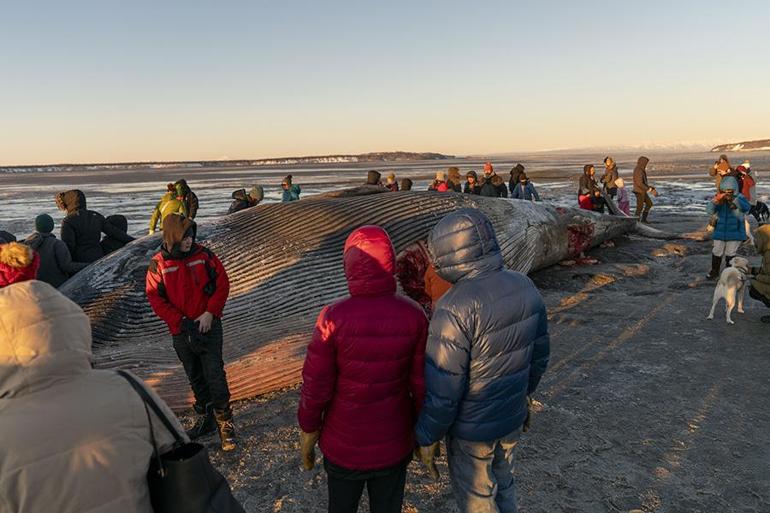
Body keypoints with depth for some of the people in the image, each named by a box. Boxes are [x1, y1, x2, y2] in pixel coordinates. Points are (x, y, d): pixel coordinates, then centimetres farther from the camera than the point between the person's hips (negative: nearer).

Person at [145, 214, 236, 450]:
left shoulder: (204, 255, -5)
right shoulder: (158, 264, -4)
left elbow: (222, 284, -3)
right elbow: (155, 298, -3)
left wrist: (210, 313, -12)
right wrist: (180, 321, -11)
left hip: (209, 325, -1)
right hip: (181, 332, 2)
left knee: (215, 375, -6)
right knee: (196, 378, 14)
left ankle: (224, 422, 5)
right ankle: (206, 418, 29)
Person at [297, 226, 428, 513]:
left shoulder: (333, 318, -24)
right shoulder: (413, 316, -17)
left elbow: (315, 389, -16)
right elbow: (422, 385, -10)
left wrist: (306, 440, 1)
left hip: (343, 446, -1)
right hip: (393, 446, 2)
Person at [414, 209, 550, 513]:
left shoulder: (455, 307, -31)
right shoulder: (524, 287, -8)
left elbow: (442, 388, -26)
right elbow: (538, 354, 4)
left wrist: (427, 438, -10)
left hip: (471, 426, -6)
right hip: (510, 414, 6)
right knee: (500, 484, 29)